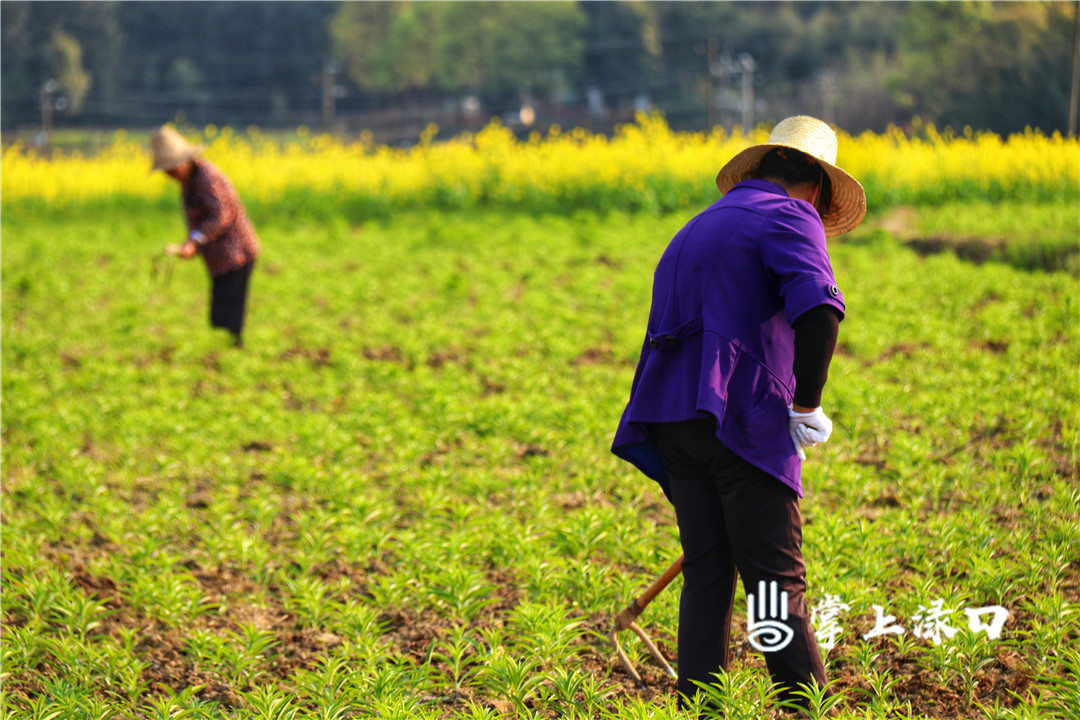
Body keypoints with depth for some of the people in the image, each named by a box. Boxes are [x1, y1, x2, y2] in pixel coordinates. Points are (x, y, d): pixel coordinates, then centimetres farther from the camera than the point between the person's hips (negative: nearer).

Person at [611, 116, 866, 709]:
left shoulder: (699, 228, 26)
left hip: (671, 417, 7)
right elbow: (816, 307, -19)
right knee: (777, 578, -3)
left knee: (707, 574, 10)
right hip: (744, 418, -7)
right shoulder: (792, 217, 1)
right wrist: (807, 404, -9)